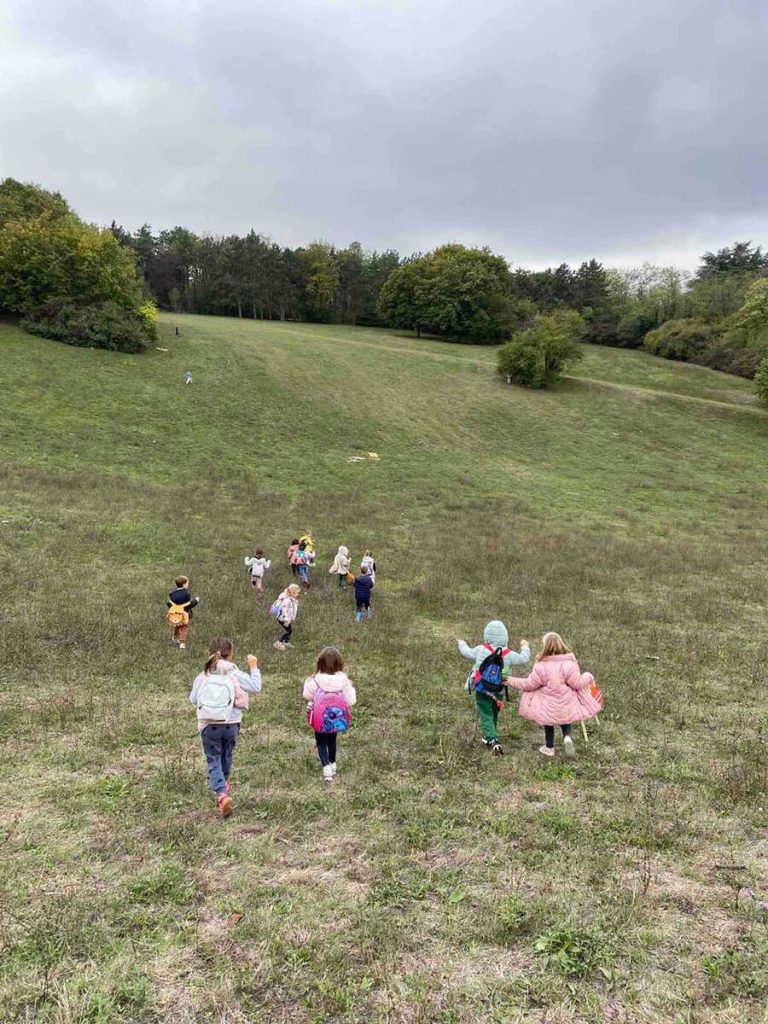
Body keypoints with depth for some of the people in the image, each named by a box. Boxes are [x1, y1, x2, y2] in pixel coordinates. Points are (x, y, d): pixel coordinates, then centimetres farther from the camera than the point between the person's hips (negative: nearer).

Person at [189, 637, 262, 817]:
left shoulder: (202, 676, -1)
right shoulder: (235, 675, -5)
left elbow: (193, 699, 3)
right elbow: (256, 687, -3)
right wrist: (254, 667, 9)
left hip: (208, 725, 0)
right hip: (230, 724, 1)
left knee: (213, 760, 2)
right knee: (226, 755, 25)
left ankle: (222, 794, -18)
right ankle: (224, 784, 47)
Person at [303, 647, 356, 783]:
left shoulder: (315, 680, -20)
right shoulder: (343, 680, -16)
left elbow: (307, 696, -4)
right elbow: (350, 700, -9)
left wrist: (307, 682, 11)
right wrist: (351, 688, 7)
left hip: (320, 718, -2)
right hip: (336, 718, 2)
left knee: (321, 742, 16)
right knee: (332, 740, 26)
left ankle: (326, 767, -1)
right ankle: (333, 764, 40)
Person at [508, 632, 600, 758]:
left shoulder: (541, 665, -16)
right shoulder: (569, 663, -14)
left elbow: (530, 684, -11)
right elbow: (577, 683, -10)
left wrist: (511, 681, 1)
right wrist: (588, 677, 11)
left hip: (547, 705, -1)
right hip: (566, 703, 1)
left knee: (548, 723, 21)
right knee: (565, 721, 24)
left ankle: (549, 748, 32)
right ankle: (567, 737, -4)